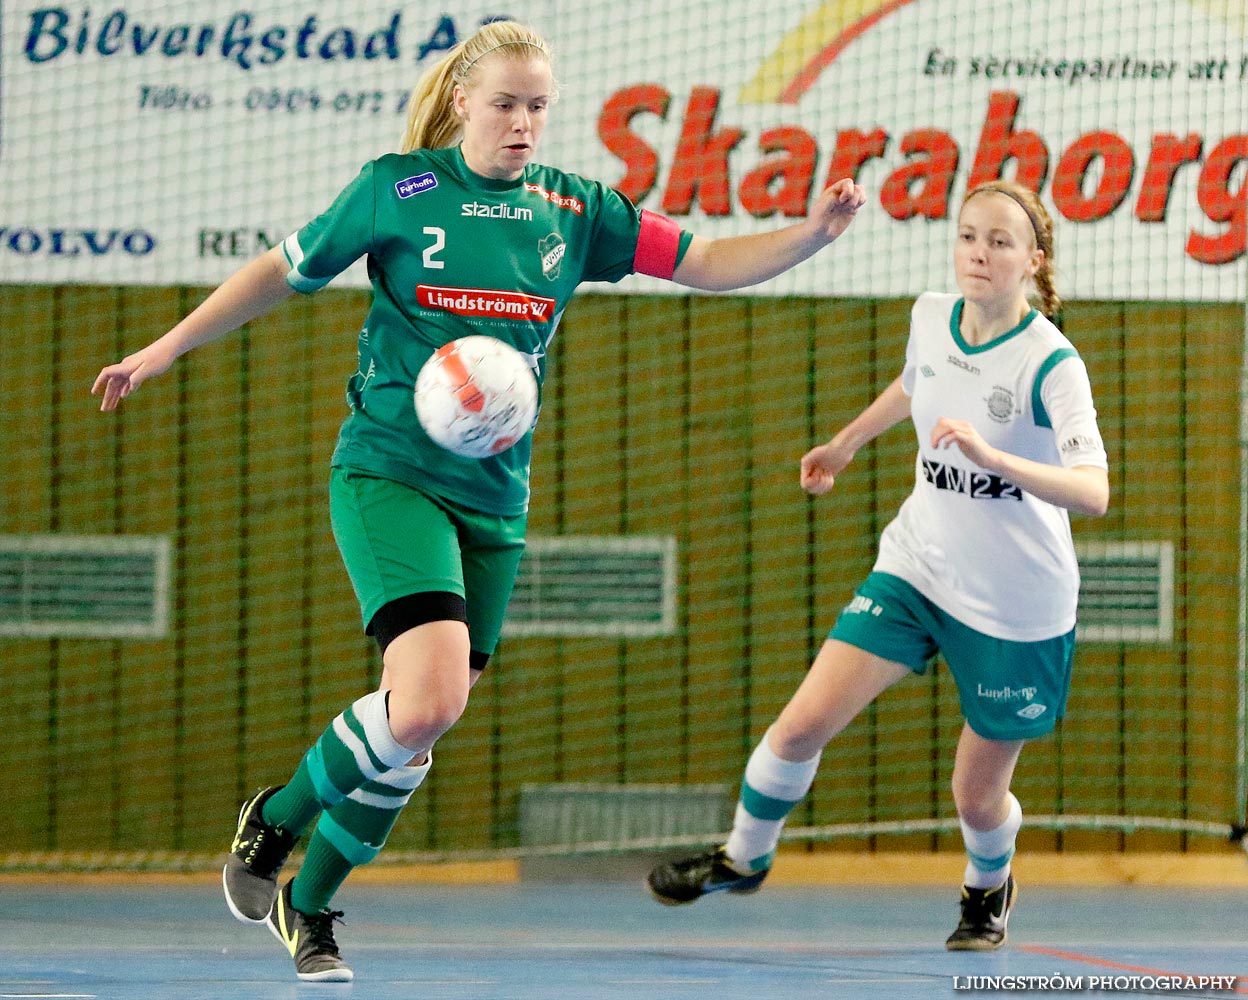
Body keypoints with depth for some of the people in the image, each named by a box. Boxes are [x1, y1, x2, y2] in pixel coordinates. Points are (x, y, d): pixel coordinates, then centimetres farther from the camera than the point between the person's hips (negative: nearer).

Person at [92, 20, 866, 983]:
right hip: (389, 471, -4)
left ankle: (308, 906, 23)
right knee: (428, 699, -24)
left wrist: (812, 232, -9)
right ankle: (273, 820, 0)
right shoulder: (398, 188, -2)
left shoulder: (572, 209, 7)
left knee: (413, 738, 4)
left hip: (493, 499, 4)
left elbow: (707, 261, 7)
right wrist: (168, 347, 9)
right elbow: (284, 270, 9)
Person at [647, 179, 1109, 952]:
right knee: (804, 724, -8)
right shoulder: (932, 317, -4)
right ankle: (745, 857, 19)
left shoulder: (1050, 363, -21)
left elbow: (1093, 492, -33)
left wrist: (994, 456, -46)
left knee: (978, 797, 6)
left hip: (1018, 608, -4)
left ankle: (989, 887, 41)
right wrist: (845, 444, 36)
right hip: (916, 569, 4)